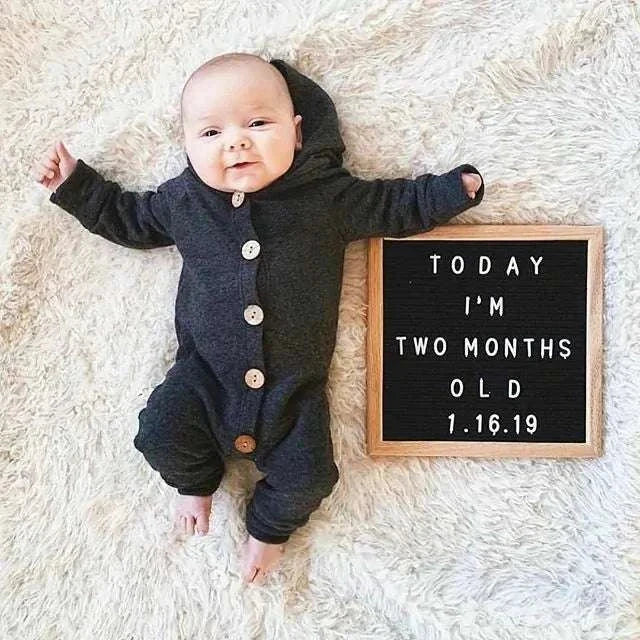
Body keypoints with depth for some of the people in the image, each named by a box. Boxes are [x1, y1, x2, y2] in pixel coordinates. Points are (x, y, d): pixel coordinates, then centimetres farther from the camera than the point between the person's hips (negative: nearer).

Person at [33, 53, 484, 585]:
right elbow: (128, 217, 18)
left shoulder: (328, 195, -5)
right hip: (206, 369, 2)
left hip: (293, 381, -1)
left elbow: (395, 206, 6)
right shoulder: (184, 200, 1)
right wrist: (75, 185, 13)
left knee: (307, 477, -7)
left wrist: (455, 188, 0)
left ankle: (269, 525, 29)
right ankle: (197, 481, 26)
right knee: (161, 435, -11)